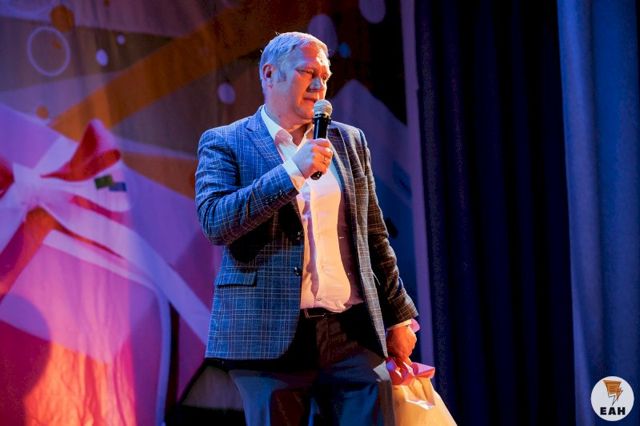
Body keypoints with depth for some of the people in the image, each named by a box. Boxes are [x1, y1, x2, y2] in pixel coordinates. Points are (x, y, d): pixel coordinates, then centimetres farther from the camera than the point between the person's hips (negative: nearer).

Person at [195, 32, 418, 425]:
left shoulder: (349, 141, 14)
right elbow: (214, 221, -14)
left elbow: (374, 236, 17)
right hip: (270, 337, -3)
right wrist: (294, 172, -17)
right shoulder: (224, 143, 3)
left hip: (353, 334, 3)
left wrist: (398, 316, 14)